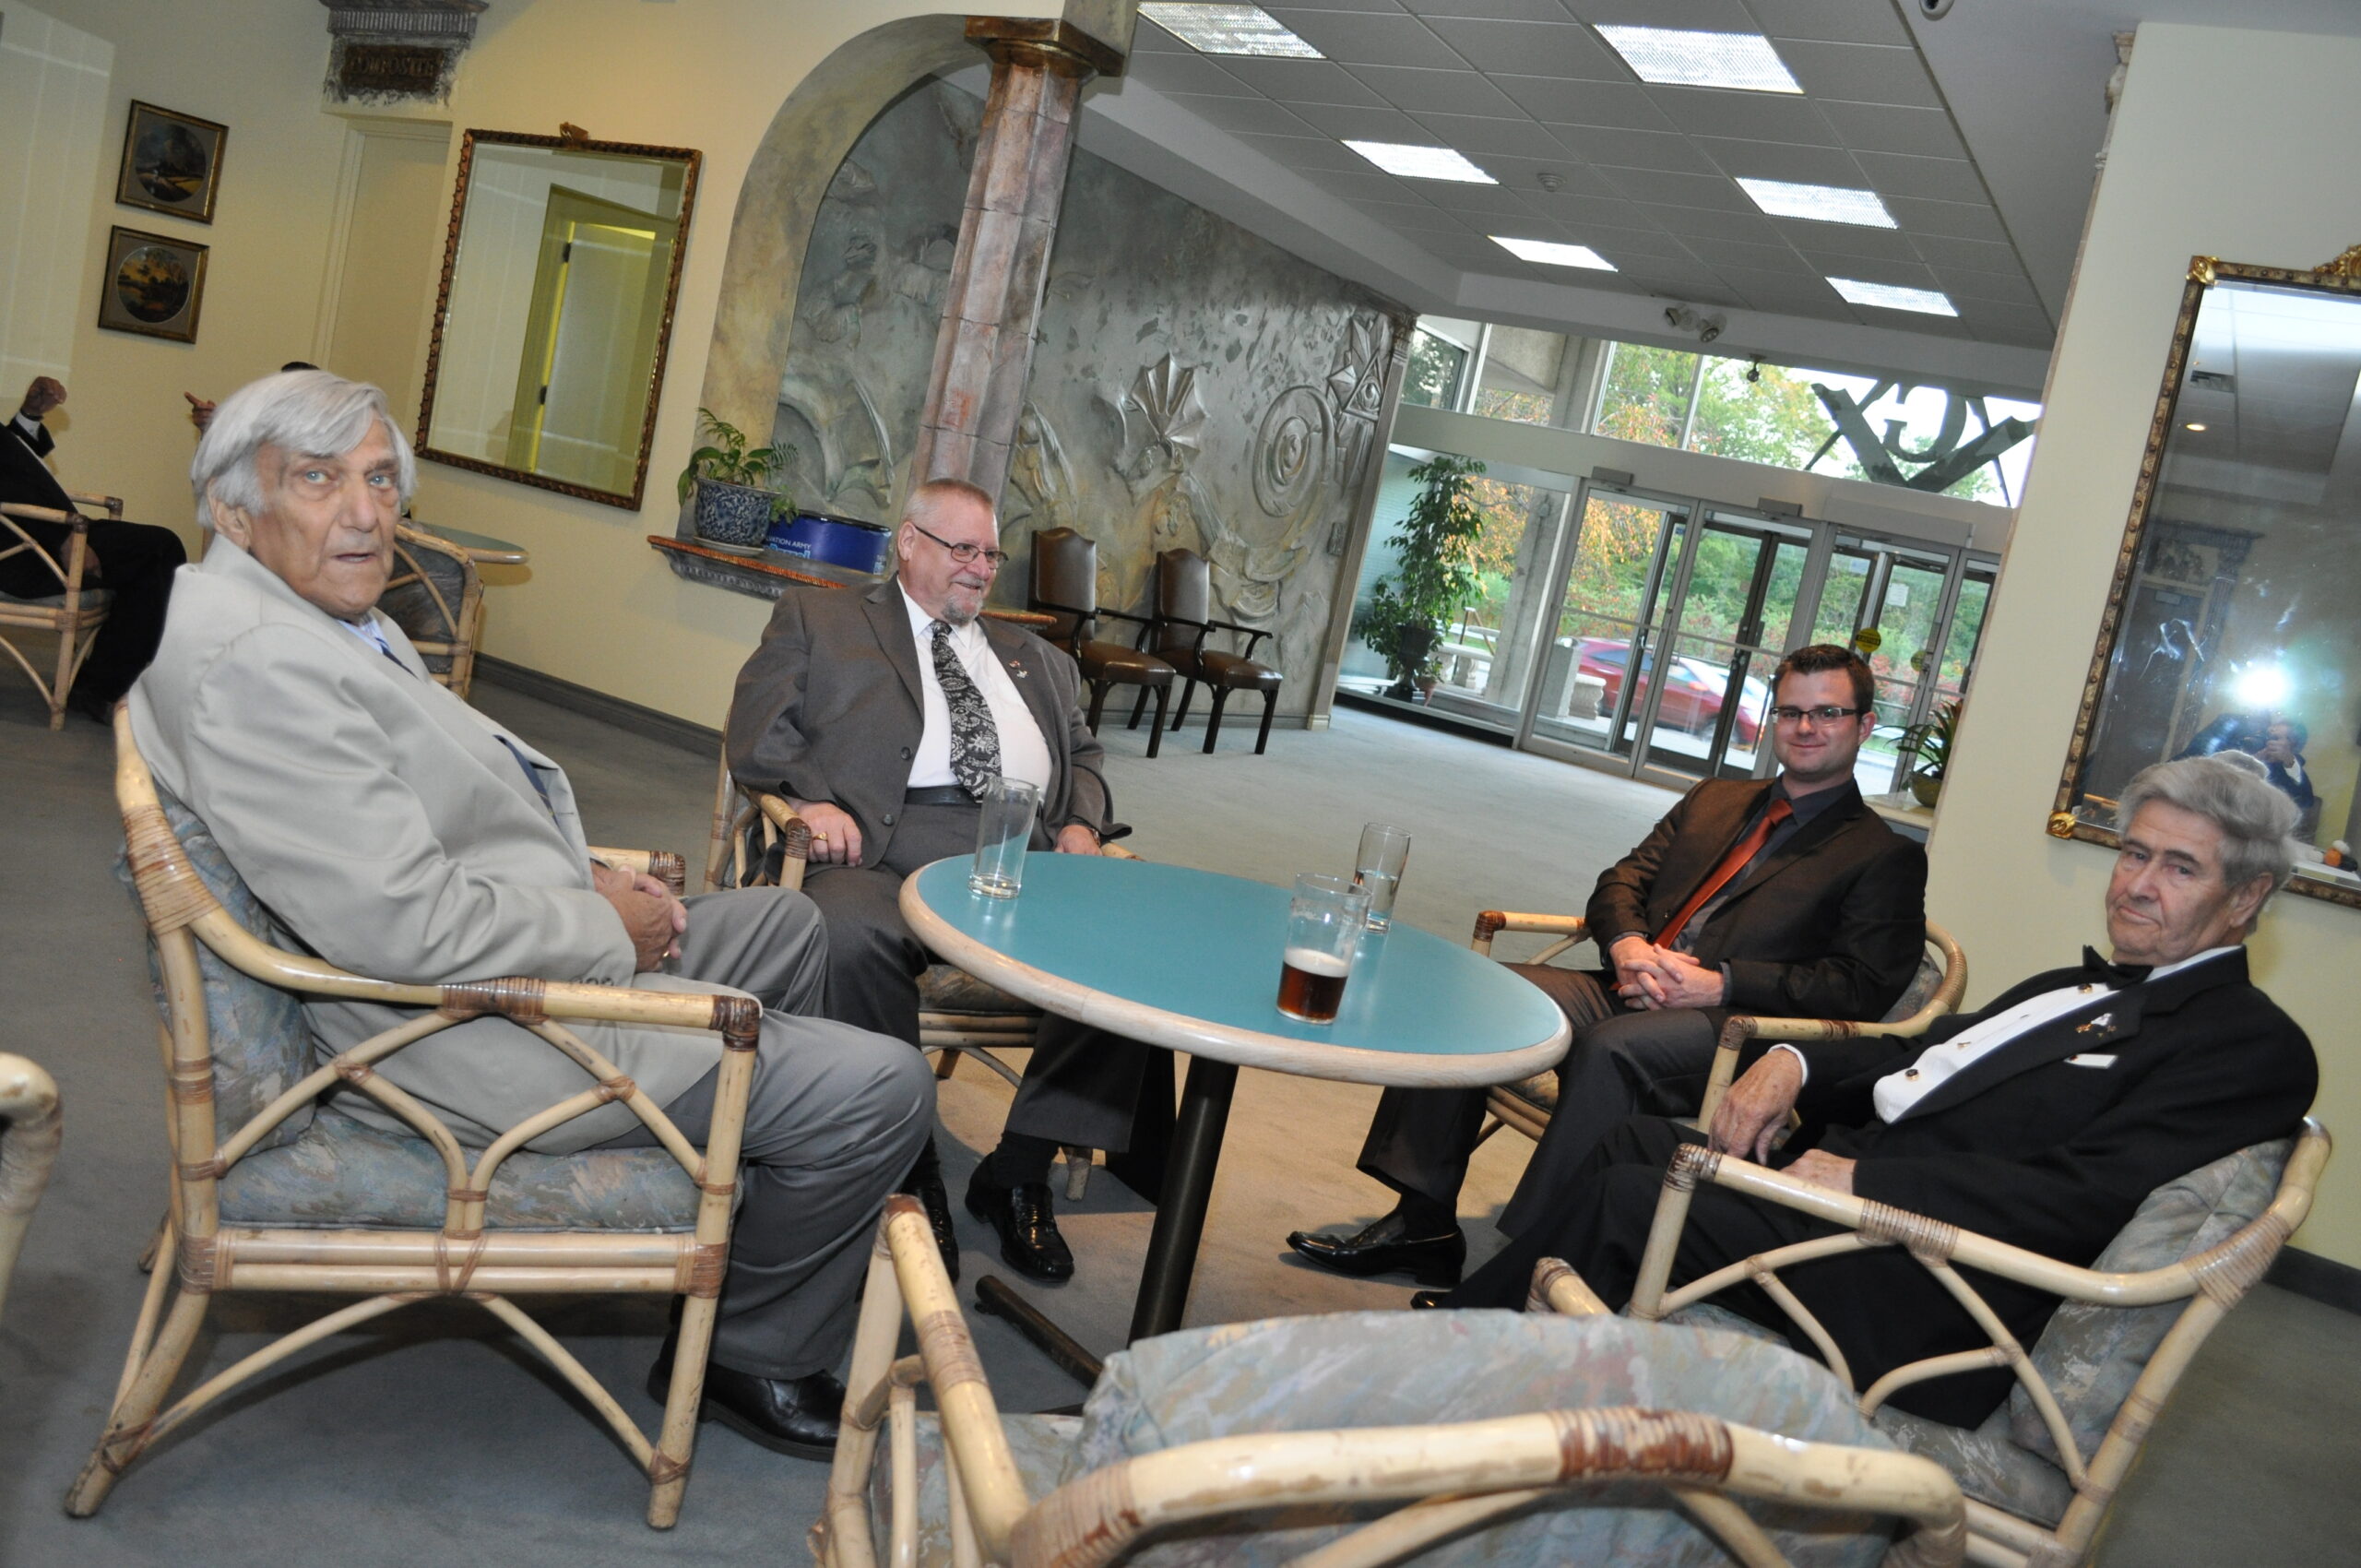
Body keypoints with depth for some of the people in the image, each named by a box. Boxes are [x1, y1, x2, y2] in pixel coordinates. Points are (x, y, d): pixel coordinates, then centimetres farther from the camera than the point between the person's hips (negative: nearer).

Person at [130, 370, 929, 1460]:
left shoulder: (318, 613, 9)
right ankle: (753, 1355, 11)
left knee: (786, 924, 27)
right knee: (879, 1089, -12)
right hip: (474, 1035, -11)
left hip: (536, 951, 11)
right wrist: (608, 930, -15)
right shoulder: (255, 662, -25)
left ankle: (758, 1198, 40)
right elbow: (407, 924, -30)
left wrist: (586, 883, 4)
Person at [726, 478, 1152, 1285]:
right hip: (886, 846, -3)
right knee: (854, 938, -39)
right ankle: (908, 1169, -16)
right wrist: (812, 798, -10)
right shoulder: (817, 619, 21)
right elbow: (757, 728, 10)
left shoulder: (1032, 657, 33)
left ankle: (1017, 1172, -10)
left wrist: (1081, 824, 8)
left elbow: (1084, 752, 31)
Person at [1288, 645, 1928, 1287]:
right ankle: (1423, 1220, -13)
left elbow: (1864, 987, -4)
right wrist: (1627, 944, -5)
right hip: (1626, 991, 6)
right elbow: (1622, 880, 20)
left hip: (1727, 1026, -6)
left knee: (1610, 1047, -37)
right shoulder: (1713, 800, 26)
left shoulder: (1887, 858, 8)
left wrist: (1721, 985, -14)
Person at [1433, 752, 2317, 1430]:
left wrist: (1865, 1181, -20)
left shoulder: (2254, 1046, -6)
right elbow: (1914, 1067, 21)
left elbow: (2086, 1198, -18)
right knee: (1632, 1143, -2)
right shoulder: (2080, 987, 22)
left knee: (1622, 1198, -16)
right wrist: (1796, 1063, 0)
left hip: (1916, 1293, -8)